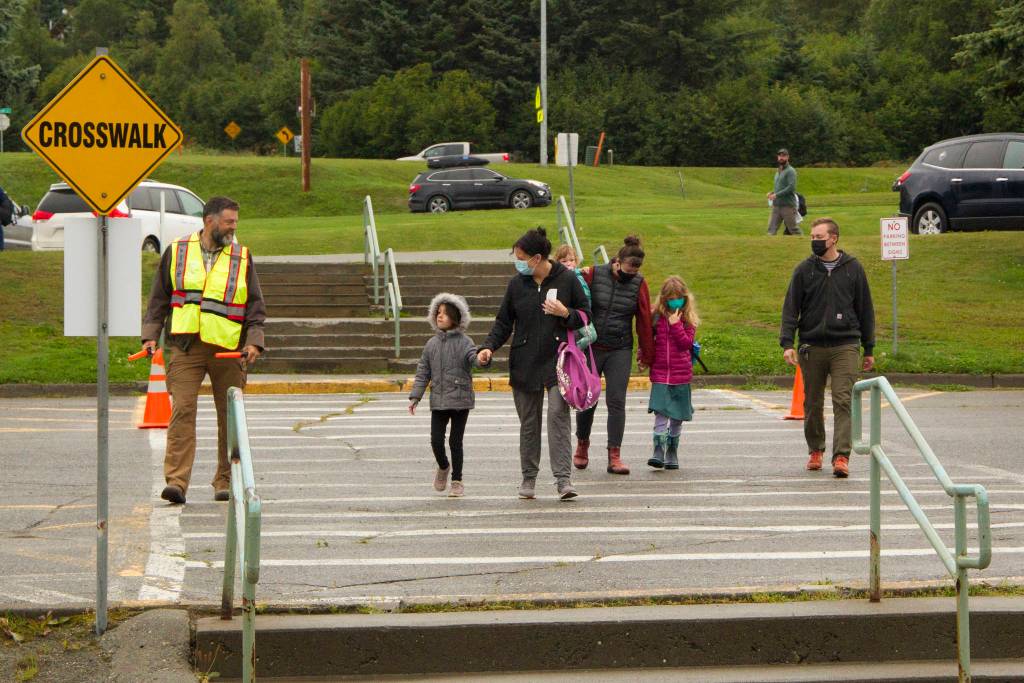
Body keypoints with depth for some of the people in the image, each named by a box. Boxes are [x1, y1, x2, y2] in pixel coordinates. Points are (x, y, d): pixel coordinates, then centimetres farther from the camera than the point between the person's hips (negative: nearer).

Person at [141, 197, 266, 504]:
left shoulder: (242, 257, 9)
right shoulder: (177, 253, 8)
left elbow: (255, 305, 9)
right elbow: (159, 298, 13)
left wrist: (254, 341, -5)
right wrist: (150, 335, 1)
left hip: (228, 350, 1)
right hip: (185, 346, -1)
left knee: (230, 417, 5)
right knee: (182, 410, -12)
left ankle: (226, 482, 16)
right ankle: (176, 481, -15)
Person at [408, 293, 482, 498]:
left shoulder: (463, 342, -4)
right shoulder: (431, 344, 7)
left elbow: (474, 356, -21)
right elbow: (423, 373, 11)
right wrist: (415, 397, 6)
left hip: (460, 400, -3)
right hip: (438, 402, 3)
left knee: (455, 441, 2)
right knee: (436, 440, -1)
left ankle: (457, 481, 14)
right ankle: (443, 467, 29)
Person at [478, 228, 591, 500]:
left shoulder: (567, 279, -3)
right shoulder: (517, 284, 4)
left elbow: (585, 314, 5)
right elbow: (503, 321, 10)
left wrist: (566, 313, -15)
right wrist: (489, 347, -5)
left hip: (557, 361, -3)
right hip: (524, 363, 3)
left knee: (558, 415, -14)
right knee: (528, 421, 7)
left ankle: (563, 479, -15)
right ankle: (529, 477, 18)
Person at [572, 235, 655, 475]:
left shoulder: (639, 284, -1)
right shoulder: (593, 275, -6)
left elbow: (644, 321, 4)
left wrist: (646, 355, 8)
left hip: (620, 351, 0)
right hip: (590, 348, 0)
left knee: (617, 402, -5)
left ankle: (614, 456, -4)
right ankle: (582, 445, 29)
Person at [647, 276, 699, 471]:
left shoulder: (688, 320, 1)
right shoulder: (656, 317, 3)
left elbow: (686, 343, -11)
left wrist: (675, 324, -17)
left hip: (681, 374, 0)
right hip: (660, 373, 0)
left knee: (677, 417, 9)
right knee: (660, 412, -14)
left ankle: (672, 453, 22)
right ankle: (659, 451, -18)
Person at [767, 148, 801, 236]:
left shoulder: (790, 171, -7)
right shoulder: (778, 172, 18)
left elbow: (791, 187, -18)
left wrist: (776, 195, -18)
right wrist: (772, 193, 6)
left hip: (788, 205, -7)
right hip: (776, 205, 7)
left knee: (793, 229, -1)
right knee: (771, 229, -2)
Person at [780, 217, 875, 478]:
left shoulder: (853, 268, 5)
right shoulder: (804, 270, 5)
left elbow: (865, 309, 10)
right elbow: (791, 308, 3)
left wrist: (869, 349, 10)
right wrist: (787, 343, -10)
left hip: (845, 346, -1)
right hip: (811, 346, 2)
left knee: (843, 401, -11)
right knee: (813, 403, 9)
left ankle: (841, 456, -15)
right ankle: (816, 450, 27)